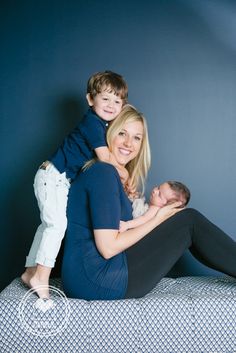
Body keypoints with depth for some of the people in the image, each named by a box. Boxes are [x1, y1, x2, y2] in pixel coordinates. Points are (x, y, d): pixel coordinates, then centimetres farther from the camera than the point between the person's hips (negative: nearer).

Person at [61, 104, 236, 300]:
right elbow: (108, 247, -19)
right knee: (189, 221, -3)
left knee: (182, 230, 13)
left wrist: (153, 210, -2)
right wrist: (157, 218, -9)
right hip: (97, 280, -9)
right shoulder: (103, 172, -14)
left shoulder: (115, 175, 15)